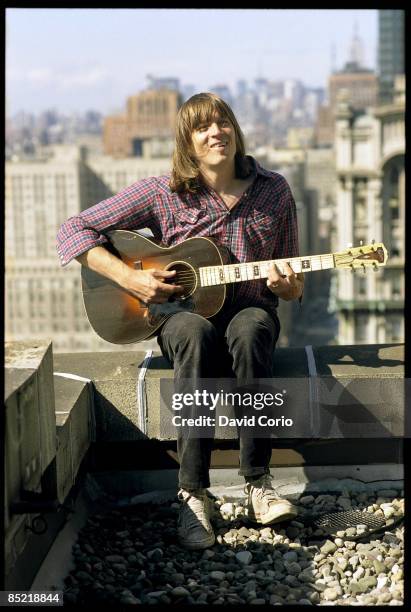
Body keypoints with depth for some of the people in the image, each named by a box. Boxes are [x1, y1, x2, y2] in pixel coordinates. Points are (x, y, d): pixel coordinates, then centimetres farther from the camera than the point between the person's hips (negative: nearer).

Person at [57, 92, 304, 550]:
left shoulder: (273, 191, 3)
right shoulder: (163, 193, -4)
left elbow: (294, 289, 10)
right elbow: (72, 231, -7)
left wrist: (284, 285, -14)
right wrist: (129, 278, -17)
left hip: (248, 310, 1)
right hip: (180, 312, -1)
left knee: (251, 329, -37)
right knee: (195, 333, -38)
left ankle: (257, 484, -32)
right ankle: (192, 493, -36)